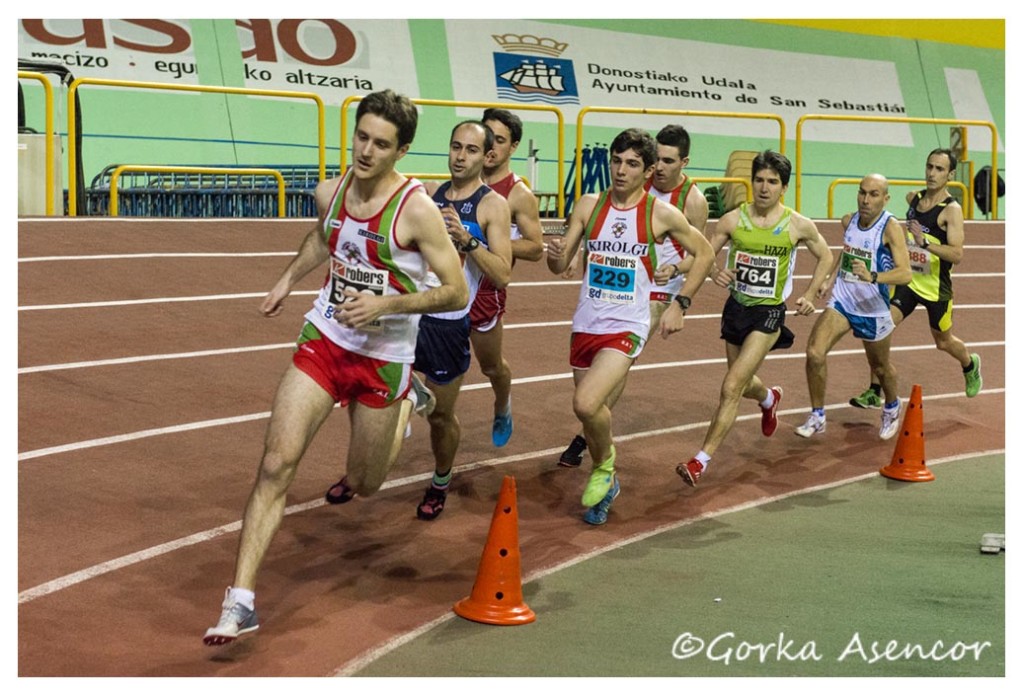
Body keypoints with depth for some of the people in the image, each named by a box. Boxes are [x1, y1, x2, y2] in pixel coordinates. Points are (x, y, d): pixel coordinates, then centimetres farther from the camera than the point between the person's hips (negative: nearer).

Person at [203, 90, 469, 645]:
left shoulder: (417, 211, -19)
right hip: (323, 342, 3)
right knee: (276, 464, -13)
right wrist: (288, 279, 21)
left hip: (382, 357, -3)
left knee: (362, 484, 14)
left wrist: (386, 304, -25)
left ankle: (408, 398, 46)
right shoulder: (330, 192, -2)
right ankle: (240, 602, -10)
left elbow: (457, 291, -16)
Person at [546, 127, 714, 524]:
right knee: (592, 409, 13)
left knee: (586, 404, -23)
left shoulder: (662, 215, -6)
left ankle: (604, 464, 7)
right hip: (586, 324, 4)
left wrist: (680, 304, 1)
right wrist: (555, 255, -21)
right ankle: (605, 482, 37)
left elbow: (704, 254, 8)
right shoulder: (589, 206, 1)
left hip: (627, 327, -4)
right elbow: (561, 266, 3)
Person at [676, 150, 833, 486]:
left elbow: (825, 256, 9)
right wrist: (715, 273, -24)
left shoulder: (798, 225, -9)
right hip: (736, 307, 4)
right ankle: (770, 398, 61)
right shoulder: (733, 219, -7)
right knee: (742, 383, 23)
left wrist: (809, 296, 0)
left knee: (732, 386, -16)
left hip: (769, 313, -4)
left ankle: (702, 460, -12)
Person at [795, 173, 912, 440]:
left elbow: (905, 273, -31)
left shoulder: (890, 227, -20)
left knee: (880, 367, 16)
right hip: (841, 302, 4)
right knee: (814, 354, -15)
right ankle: (817, 417, 0)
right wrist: (831, 279, 13)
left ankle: (892, 410, 47)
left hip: (873, 310, -4)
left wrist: (873, 277, -46)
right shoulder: (848, 220, -2)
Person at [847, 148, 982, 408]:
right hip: (908, 280, 5)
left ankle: (970, 365, 50)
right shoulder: (913, 198, 1)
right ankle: (874, 392, -5)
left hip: (936, 287, -4)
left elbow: (957, 255, -30)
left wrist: (925, 243, -41)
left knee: (944, 342, 16)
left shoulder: (952, 210, -19)